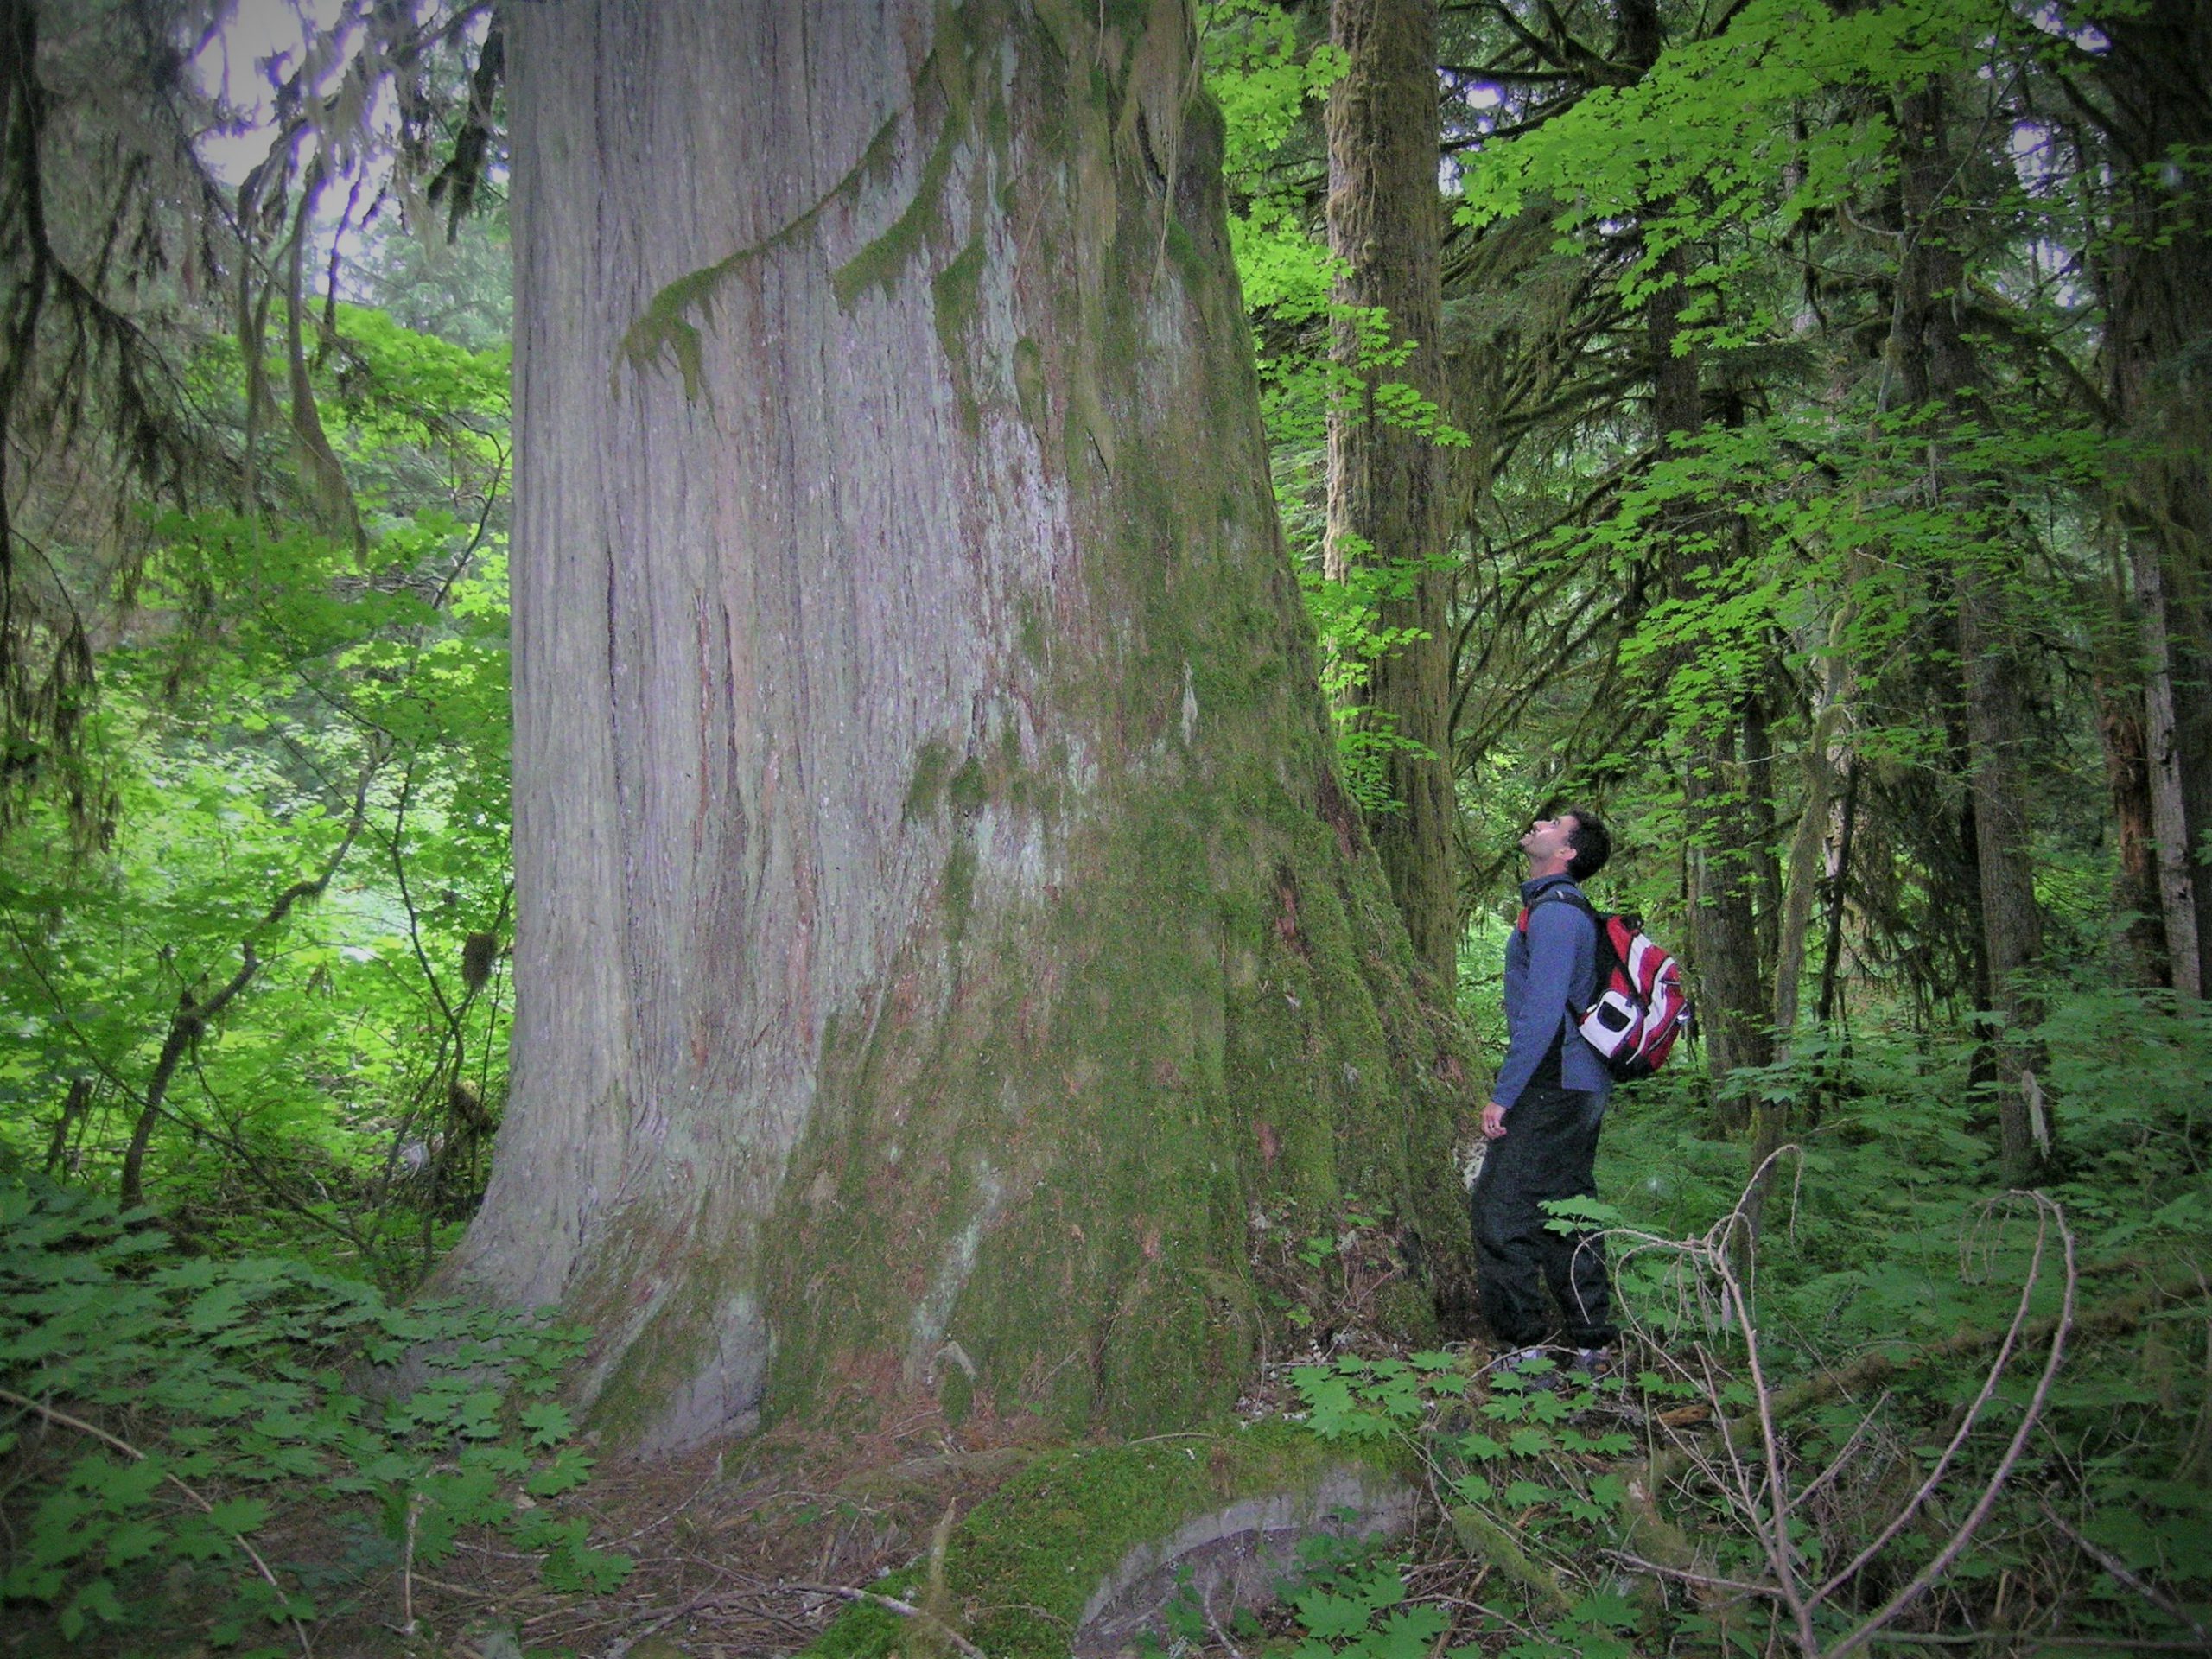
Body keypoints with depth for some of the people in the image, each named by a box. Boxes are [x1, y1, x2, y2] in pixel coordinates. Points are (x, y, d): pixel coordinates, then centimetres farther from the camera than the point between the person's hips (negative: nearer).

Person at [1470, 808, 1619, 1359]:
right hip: (1581, 1086, 10)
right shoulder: (1567, 907, 16)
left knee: (1501, 1206, -6)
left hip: (1551, 1087, -10)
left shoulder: (1554, 911, -16)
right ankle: (1590, 1337, 22)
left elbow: (1542, 1014, -22)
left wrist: (1503, 1095, -20)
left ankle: (1526, 1339, -1)